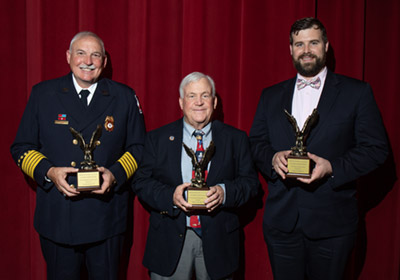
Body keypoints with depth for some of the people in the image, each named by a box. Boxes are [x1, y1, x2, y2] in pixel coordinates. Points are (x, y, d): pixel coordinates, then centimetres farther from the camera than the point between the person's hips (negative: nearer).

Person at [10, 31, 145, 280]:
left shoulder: (125, 97, 2)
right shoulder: (43, 94, 3)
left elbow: (138, 147, 4)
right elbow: (22, 147, 5)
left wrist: (116, 173, -13)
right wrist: (48, 172, -13)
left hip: (107, 220, 0)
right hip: (57, 219, 0)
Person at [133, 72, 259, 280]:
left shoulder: (235, 139, 4)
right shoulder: (157, 138, 4)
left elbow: (250, 181, 1)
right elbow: (141, 181, 0)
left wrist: (224, 192, -18)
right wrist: (170, 196, -18)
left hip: (217, 240, 1)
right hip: (169, 241, 0)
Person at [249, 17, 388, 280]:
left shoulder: (357, 92, 0)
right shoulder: (271, 96, 9)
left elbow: (377, 147, -4)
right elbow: (256, 142, 10)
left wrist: (332, 167, -18)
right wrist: (273, 158, -12)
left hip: (331, 223, -2)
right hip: (281, 221, 3)